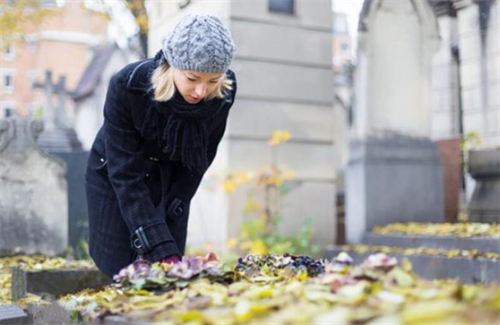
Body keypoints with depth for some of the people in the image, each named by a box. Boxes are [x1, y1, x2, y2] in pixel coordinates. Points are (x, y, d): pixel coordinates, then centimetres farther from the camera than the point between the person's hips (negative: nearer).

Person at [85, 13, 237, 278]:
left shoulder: (223, 92, -26)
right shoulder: (126, 86, -35)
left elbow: (201, 158, -9)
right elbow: (125, 175, -34)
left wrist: (170, 212, -13)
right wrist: (161, 248, -42)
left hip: (171, 180, 3)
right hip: (114, 178, -2)